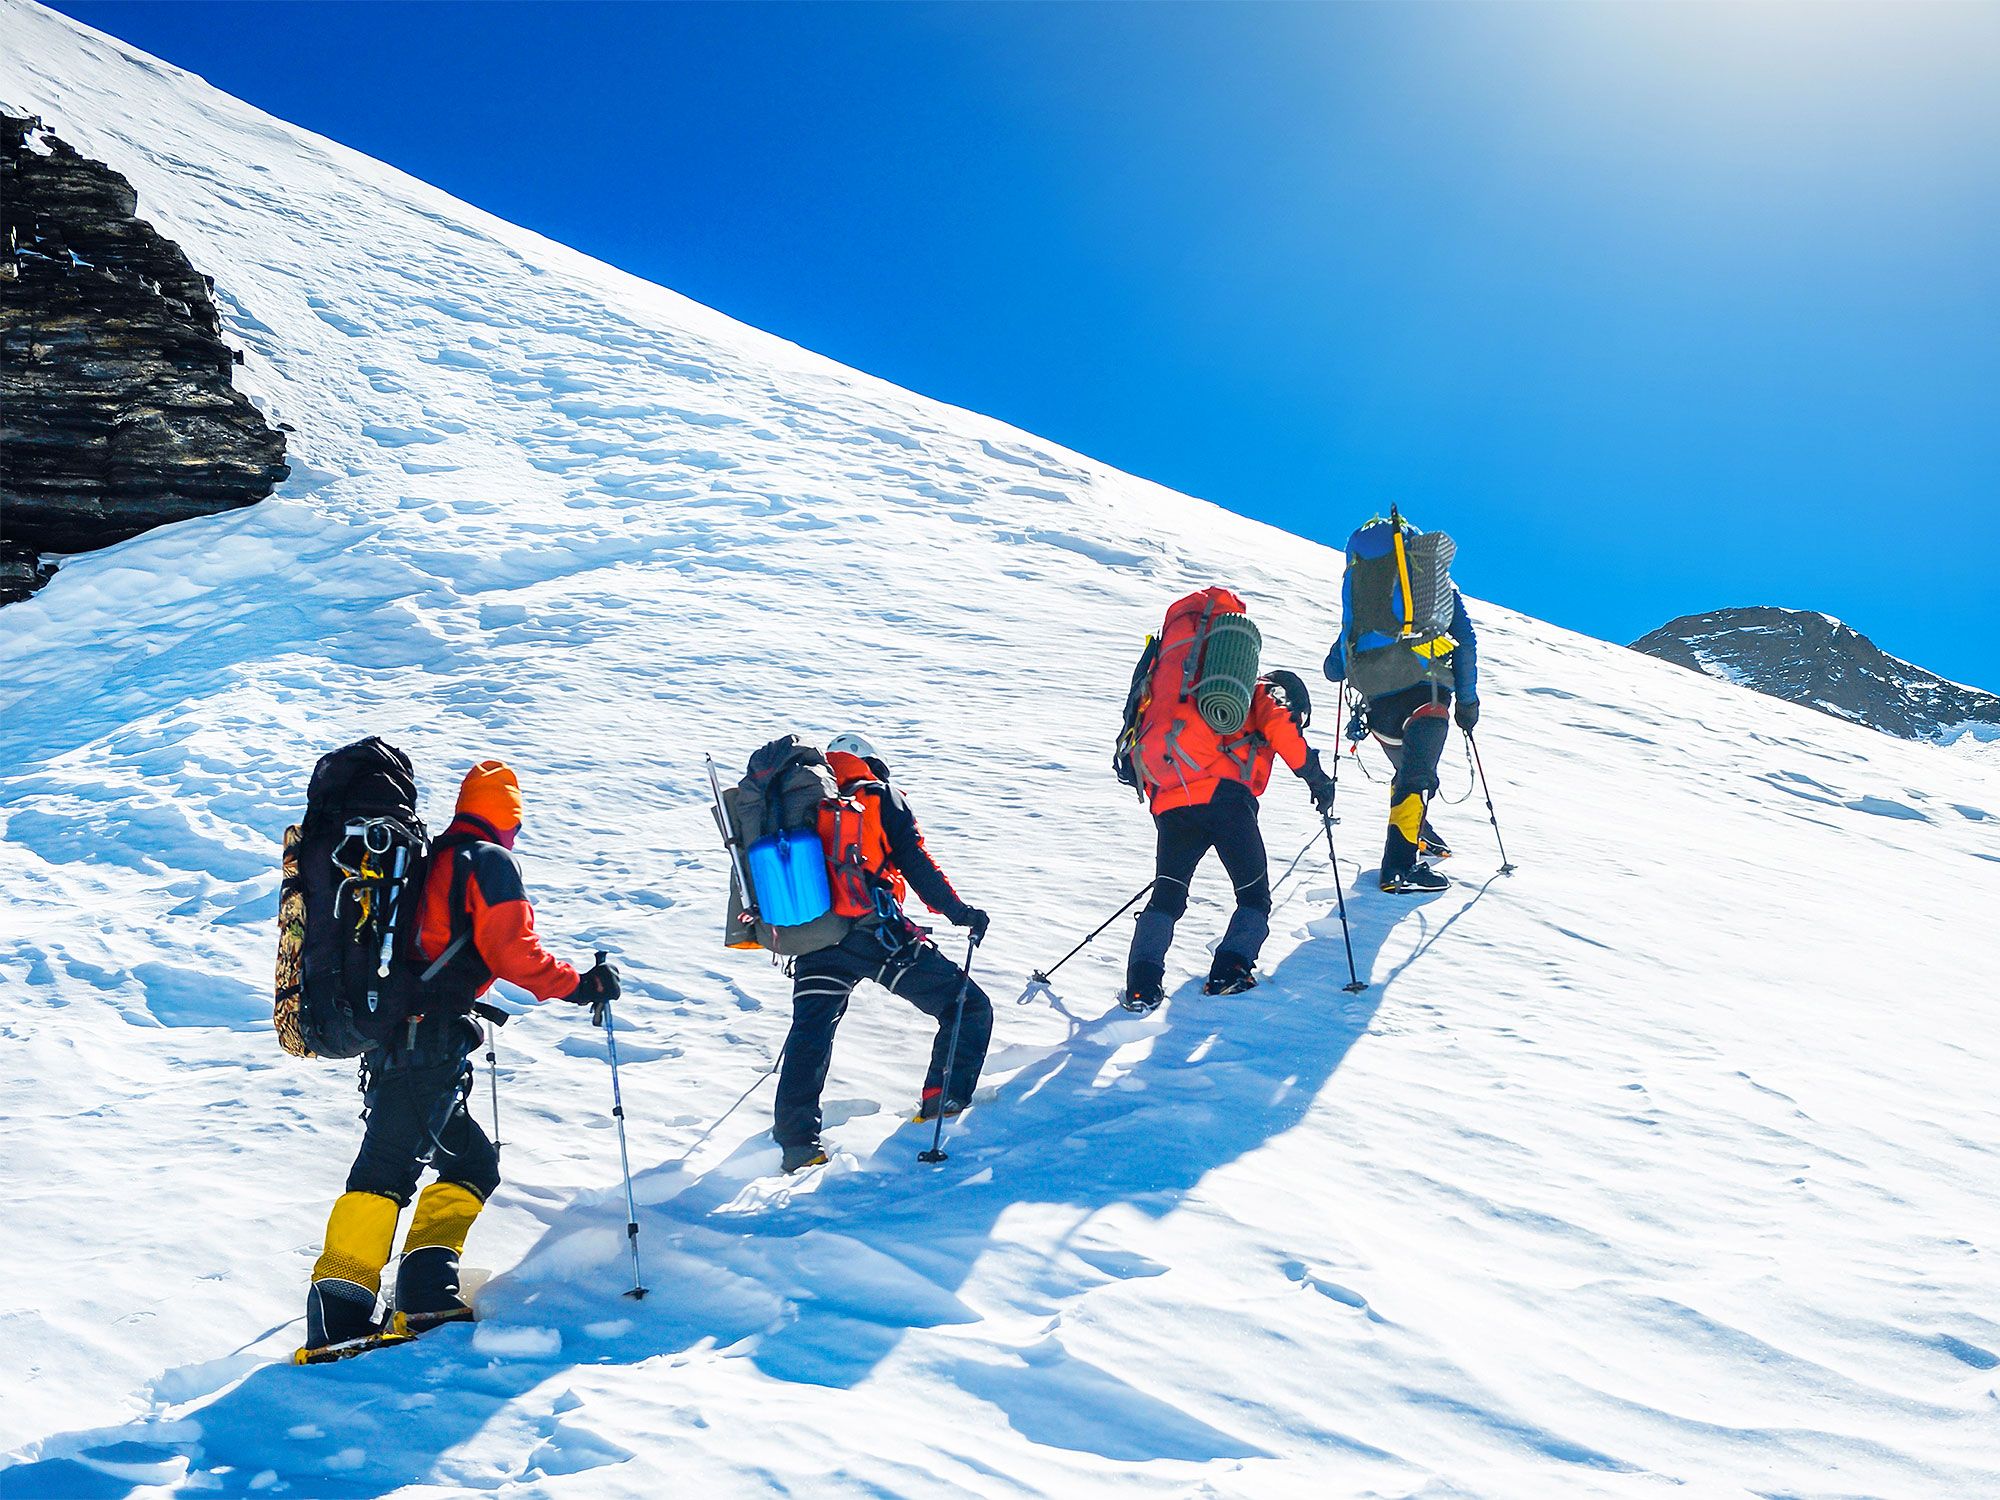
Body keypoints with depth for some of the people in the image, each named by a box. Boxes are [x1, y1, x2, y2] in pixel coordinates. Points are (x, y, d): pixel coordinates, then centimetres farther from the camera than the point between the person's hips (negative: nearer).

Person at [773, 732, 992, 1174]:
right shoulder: (880, 797, 10)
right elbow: (914, 861, -1)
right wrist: (957, 911, 0)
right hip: (877, 933, -4)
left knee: (809, 1035, 6)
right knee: (968, 1006, 9)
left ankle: (796, 1138, -7)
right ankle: (944, 1099, 4)